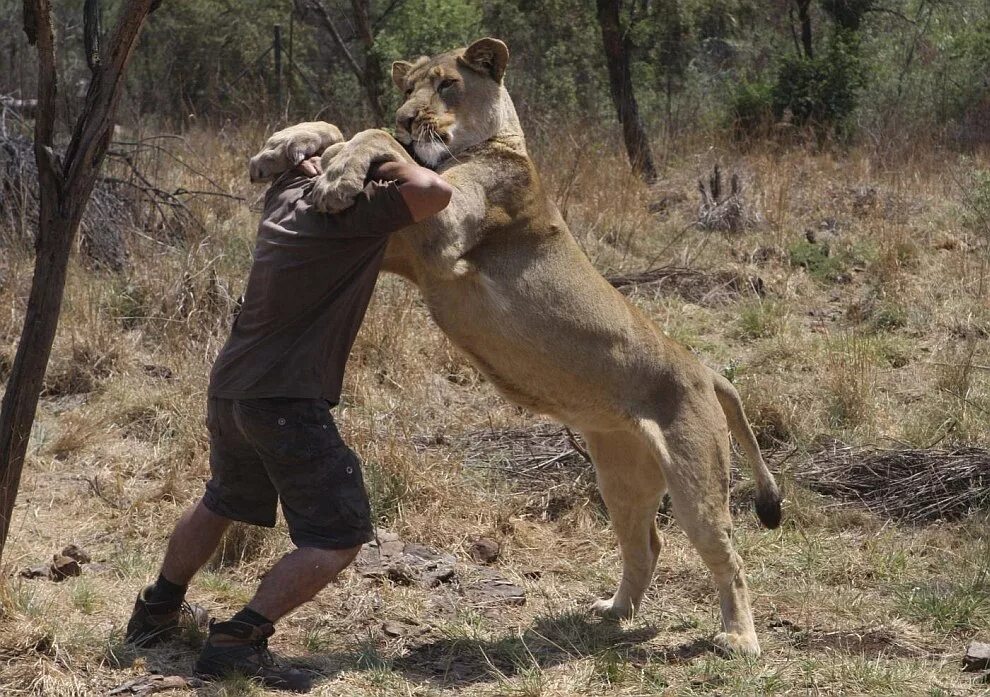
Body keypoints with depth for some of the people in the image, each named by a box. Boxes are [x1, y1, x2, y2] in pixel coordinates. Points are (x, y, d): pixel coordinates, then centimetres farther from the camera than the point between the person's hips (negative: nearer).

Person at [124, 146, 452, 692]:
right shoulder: (355, 214, -13)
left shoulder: (290, 193, 10)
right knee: (339, 536, -2)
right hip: (285, 401, -9)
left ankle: (157, 611, 45)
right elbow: (434, 192, -24)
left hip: (229, 387, 9)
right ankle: (238, 642, -10)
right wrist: (391, 168, -7)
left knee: (222, 503, 32)